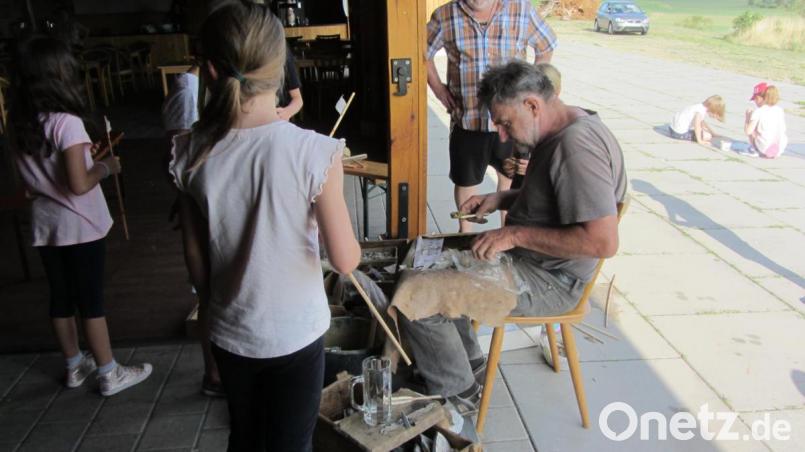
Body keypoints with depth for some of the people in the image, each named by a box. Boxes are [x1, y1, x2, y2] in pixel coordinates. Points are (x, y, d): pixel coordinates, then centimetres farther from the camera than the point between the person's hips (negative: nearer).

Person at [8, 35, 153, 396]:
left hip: (45, 224, 6)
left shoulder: (18, 123, 1)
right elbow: (79, 184, -24)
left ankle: (75, 367, 32)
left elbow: (33, 177, 10)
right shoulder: (66, 122, -21)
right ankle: (110, 374, 16)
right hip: (80, 225, -6)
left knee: (61, 298, 16)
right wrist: (105, 166, -6)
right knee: (91, 300, 3)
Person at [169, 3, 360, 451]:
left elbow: (195, 256, 0)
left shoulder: (192, 154, -10)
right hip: (296, 334, -3)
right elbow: (346, 261, -16)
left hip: (230, 333, 4)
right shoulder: (314, 152, -22)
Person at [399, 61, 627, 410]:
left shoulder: (577, 144, -25)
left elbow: (603, 241, -32)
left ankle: (458, 392, 6)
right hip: (526, 256, 11)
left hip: (550, 281, -11)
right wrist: (502, 199, 5)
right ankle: (466, 361, 27)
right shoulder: (560, 132, 7)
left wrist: (515, 233, -26)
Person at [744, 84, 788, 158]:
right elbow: (783, 129, 13)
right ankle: (775, 153, 21)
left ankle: (753, 150, 12)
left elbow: (748, 131, -11)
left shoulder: (757, 112, -9)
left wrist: (748, 116, 5)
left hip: (763, 149, -5)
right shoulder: (780, 110, 6)